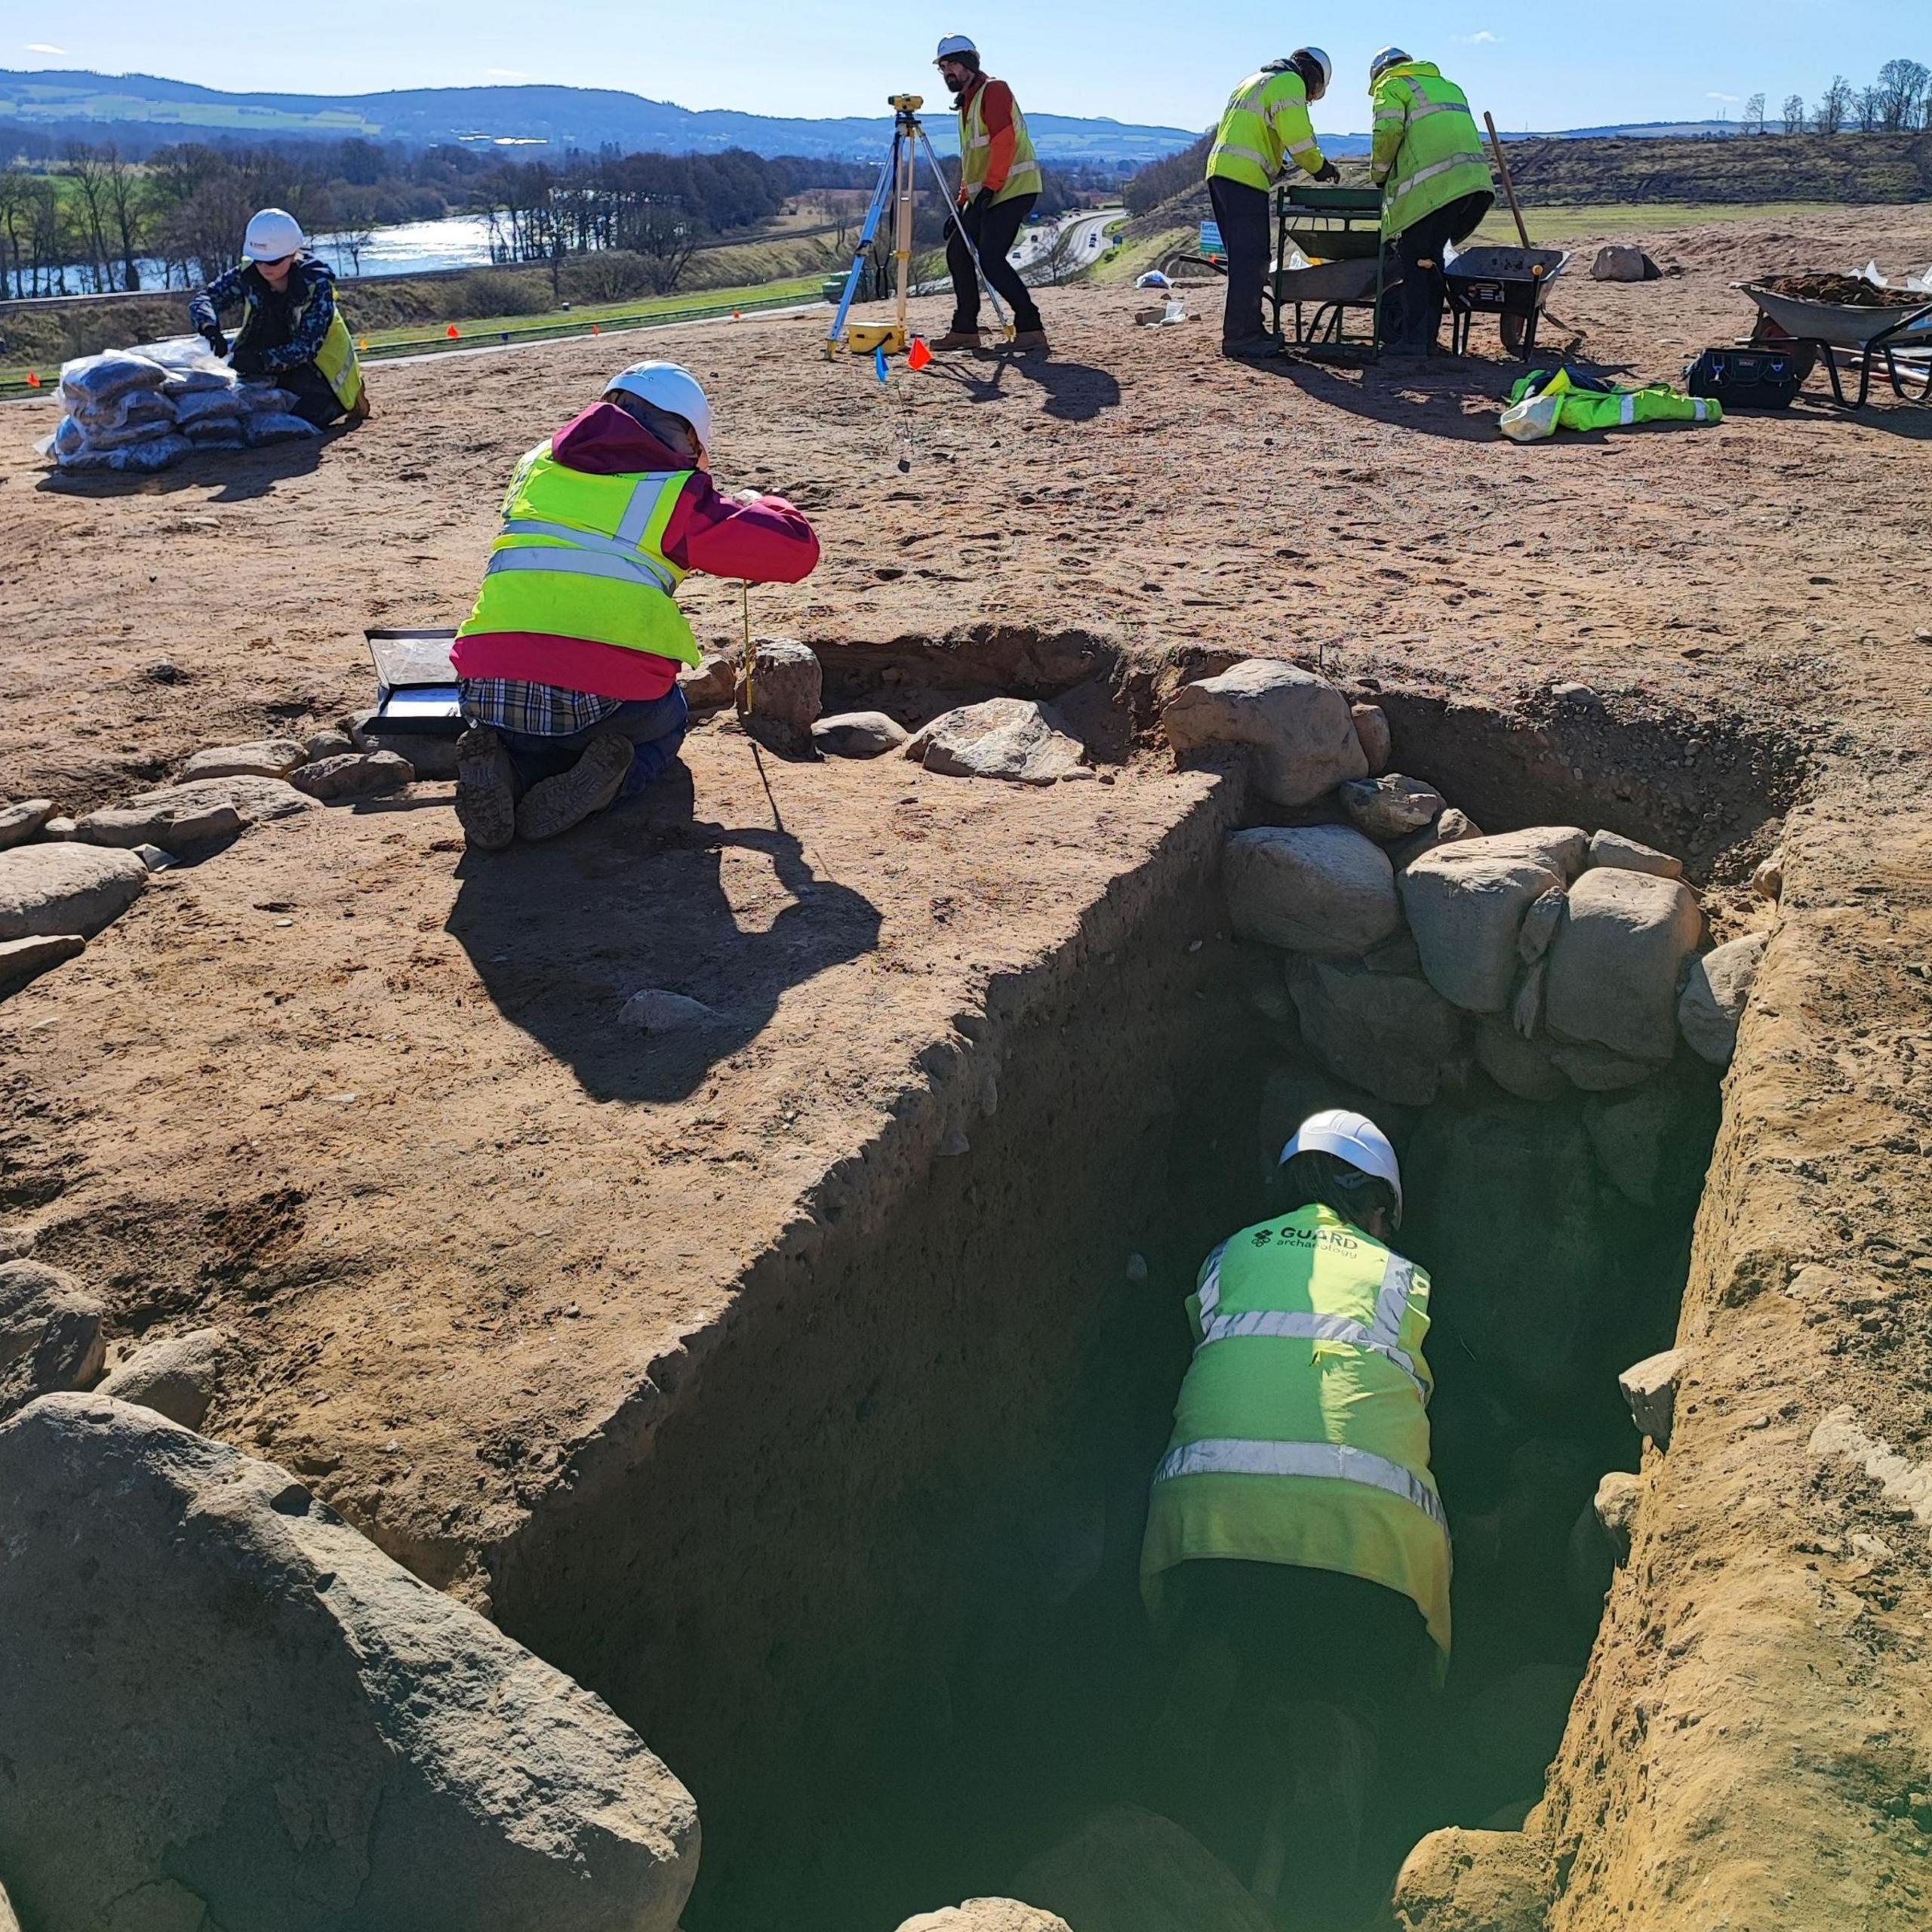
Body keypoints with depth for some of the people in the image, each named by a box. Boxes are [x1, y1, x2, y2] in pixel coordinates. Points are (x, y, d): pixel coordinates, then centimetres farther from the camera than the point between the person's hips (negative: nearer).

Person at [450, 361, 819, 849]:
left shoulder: (539, 463, 18)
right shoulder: (676, 493, 4)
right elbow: (797, 549, 6)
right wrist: (755, 505, 28)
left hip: (490, 693, 3)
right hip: (609, 696, -3)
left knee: (527, 739, 39)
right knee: (665, 727, 33)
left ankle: (502, 769, 2)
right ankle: (600, 781, 0)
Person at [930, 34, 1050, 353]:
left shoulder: (993, 90, -6)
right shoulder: (966, 101, 23)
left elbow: (1004, 141, -18)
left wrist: (990, 187, -23)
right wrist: (962, 204, 21)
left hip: (1011, 189, -10)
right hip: (982, 195, 10)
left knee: (991, 258, -18)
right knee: (957, 250, 6)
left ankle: (1031, 329, -14)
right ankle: (965, 330, 10)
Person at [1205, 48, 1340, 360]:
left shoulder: (1256, 81, 30)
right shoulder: (1290, 83, -1)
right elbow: (1300, 138, -9)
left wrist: (1275, 166, 24)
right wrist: (1321, 167, 6)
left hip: (1219, 171, 10)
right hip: (1244, 177, -10)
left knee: (1247, 258, 14)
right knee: (1251, 259, -11)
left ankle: (1249, 329, 17)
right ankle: (1240, 337, -15)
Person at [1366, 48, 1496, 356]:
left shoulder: (1391, 86, 9)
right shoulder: (1448, 85, 32)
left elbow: (1388, 132, -7)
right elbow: (1464, 133, 25)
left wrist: (1379, 175, 7)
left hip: (1432, 186, -7)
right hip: (1475, 181, 7)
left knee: (1412, 259, -1)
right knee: (1431, 256, 15)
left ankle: (1410, 340, -6)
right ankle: (1427, 338, 17)